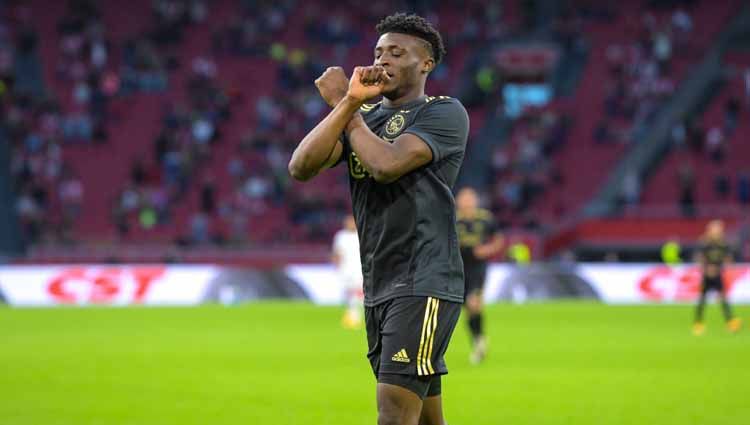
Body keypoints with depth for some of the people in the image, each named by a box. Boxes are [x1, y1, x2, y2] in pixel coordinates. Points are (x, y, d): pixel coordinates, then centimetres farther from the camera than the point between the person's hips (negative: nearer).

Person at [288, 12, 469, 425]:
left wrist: (341, 101, -7)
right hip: (378, 288, 7)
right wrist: (349, 102, -9)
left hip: (424, 285, -7)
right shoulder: (363, 116, 16)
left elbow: (386, 165, -20)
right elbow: (301, 167, -1)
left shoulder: (445, 113, -4)